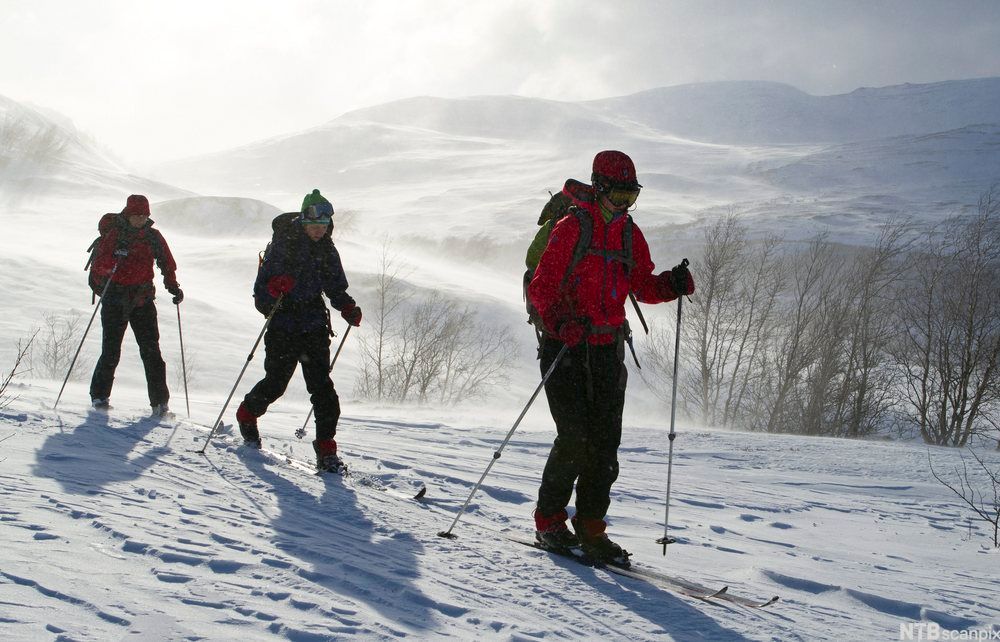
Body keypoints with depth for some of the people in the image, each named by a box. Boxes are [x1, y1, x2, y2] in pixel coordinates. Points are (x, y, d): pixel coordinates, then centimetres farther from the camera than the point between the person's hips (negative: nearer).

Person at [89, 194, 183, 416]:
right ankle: (99, 396, 15)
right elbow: (99, 263, -11)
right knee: (111, 351, -2)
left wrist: (173, 287, 0)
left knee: (151, 350, -4)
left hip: (143, 300, 2)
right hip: (114, 297, -2)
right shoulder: (113, 233, -2)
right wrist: (114, 261, -32)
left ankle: (159, 401, -3)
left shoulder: (153, 236, 7)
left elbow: (167, 264, 14)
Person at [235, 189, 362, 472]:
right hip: (283, 327, -3)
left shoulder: (327, 250, 8)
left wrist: (348, 308, -2)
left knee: (322, 387, -7)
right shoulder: (283, 244, -7)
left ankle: (326, 450, -4)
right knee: (276, 382, 3)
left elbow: (336, 288, 17)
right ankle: (247, 415, 35)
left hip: (315, 327, 3)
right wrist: (274, 287, -32)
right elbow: (262, 291, -10)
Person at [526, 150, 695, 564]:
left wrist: (671, 284, -5)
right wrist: (562, 320, -29)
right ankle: (549, 522, 6)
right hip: (566, 347, -6)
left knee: (605, 442, 1)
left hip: (608, 350, 6)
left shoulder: (629, 234, 12)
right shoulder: (571, 228, -7)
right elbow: (541, 286, -11)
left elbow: (642, 286, 16)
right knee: (574, 438, -11)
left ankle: (590, 529, 10)